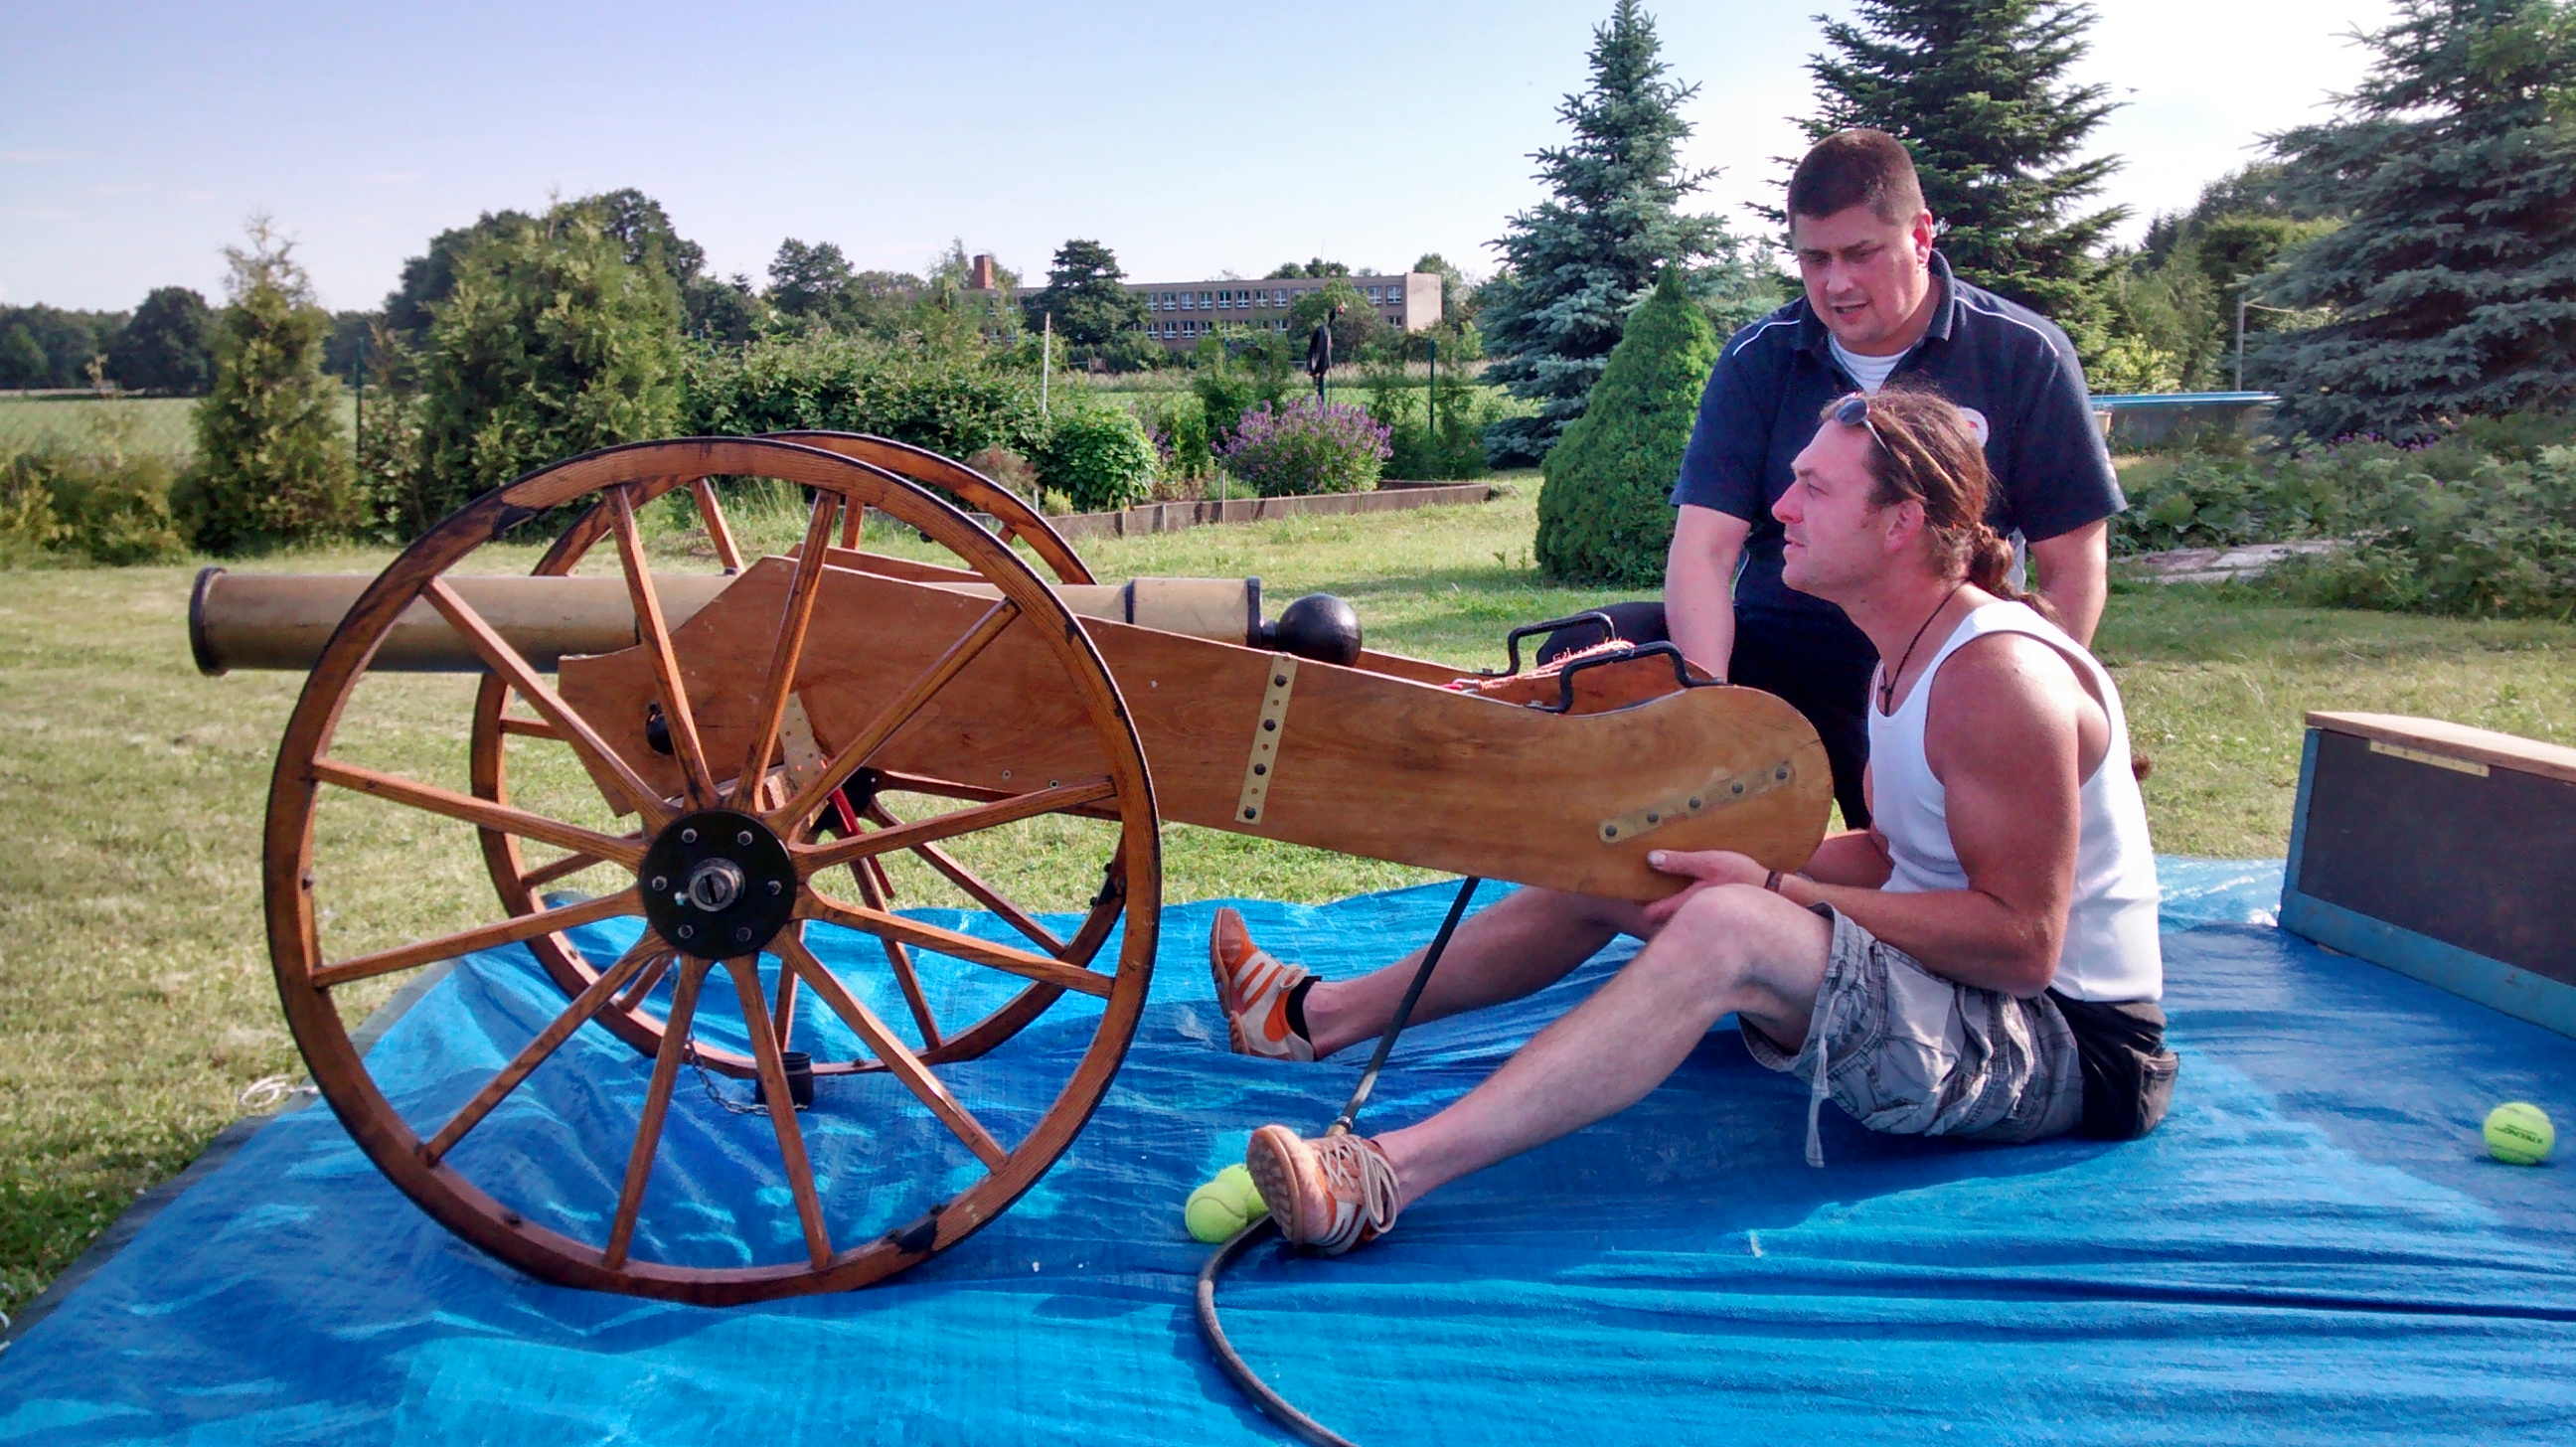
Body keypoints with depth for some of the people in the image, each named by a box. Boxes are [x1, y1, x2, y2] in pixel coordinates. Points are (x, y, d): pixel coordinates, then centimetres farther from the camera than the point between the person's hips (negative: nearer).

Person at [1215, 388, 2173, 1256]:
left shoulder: (1999, 676, -22)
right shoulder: (1905, 657, 8)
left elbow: (2023, 942, -25)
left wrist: (1772, 892, -27)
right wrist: (1753, 865, -3)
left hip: (2071, 1048, -9)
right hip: (1972, 992, 9)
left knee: (1726, 928, -35)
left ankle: (1388, 1176, -40)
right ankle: (1324, 1015, 13)